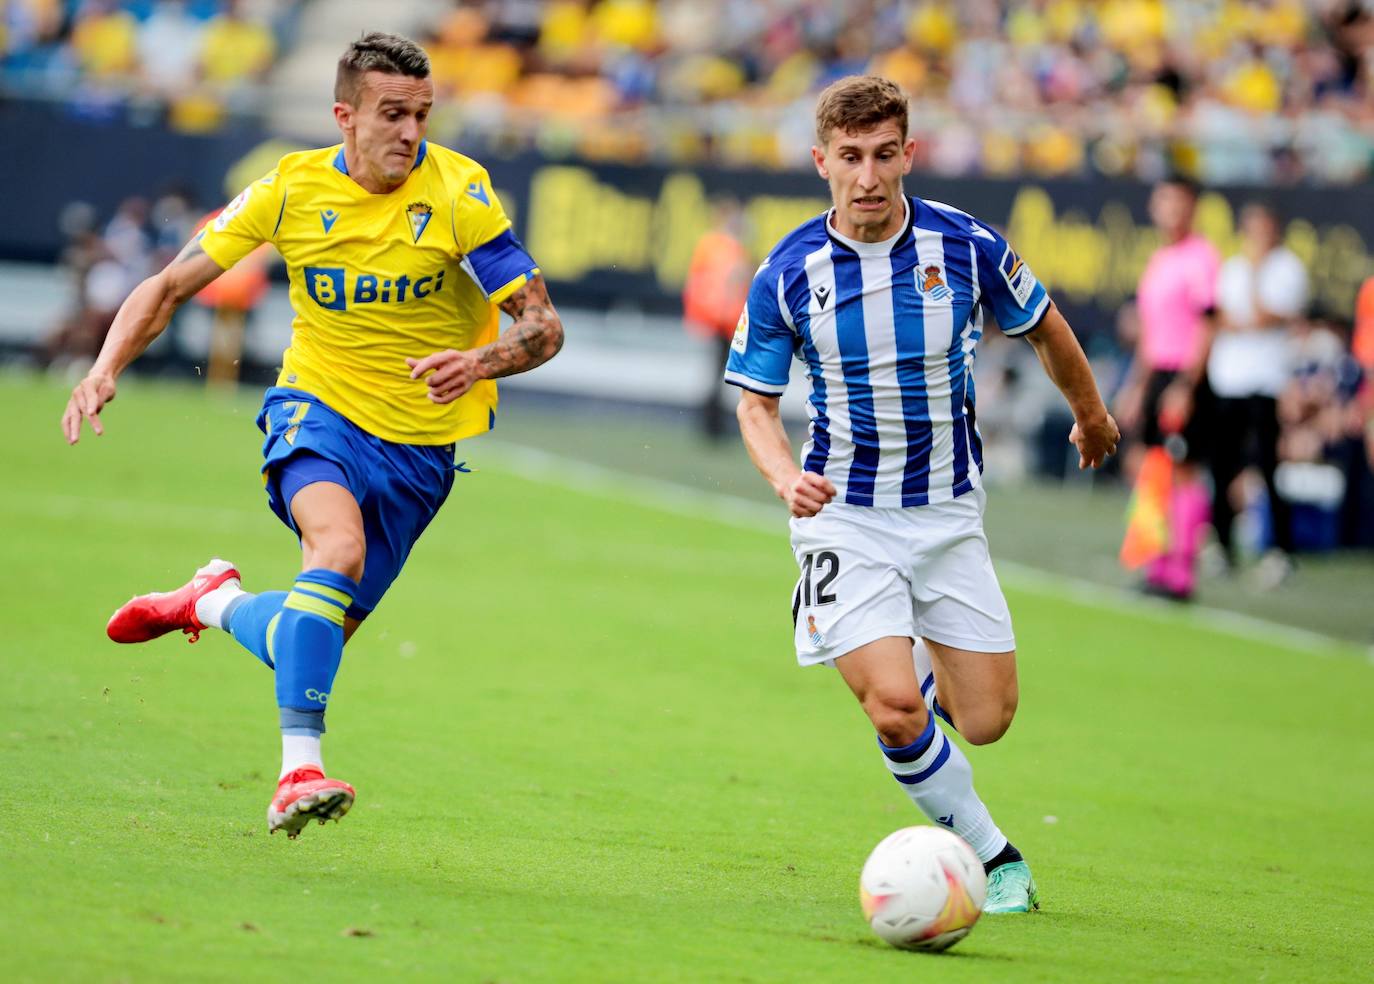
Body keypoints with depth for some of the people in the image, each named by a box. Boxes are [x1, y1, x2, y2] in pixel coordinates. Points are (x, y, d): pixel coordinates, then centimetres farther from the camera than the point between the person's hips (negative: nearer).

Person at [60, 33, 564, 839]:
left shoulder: (458, 193, -13)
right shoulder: (293, 189, -7)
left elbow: (543, 326, -14)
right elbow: (171, 286, 2)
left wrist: (481, 362, -36)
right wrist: (106, 370, -14)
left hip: (418, 446, 1)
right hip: (318, 409, -1)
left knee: (308, 646, 2)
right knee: (339, 547, -34)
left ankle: (215, 603, 36)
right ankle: (300, 769, -37)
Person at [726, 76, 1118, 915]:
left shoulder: (966, 246, -9)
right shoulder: (788, 274, -11)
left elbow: (1044, 328, 10)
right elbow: (756, 402, -1)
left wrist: (1092, 414, 26)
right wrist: (787, 477, -21)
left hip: (949, 513, 2)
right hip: (844, 516, -2)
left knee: (985, 721, 1)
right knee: (894, 710, -17)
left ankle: (932, 668, 38)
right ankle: (991, 855, 5)